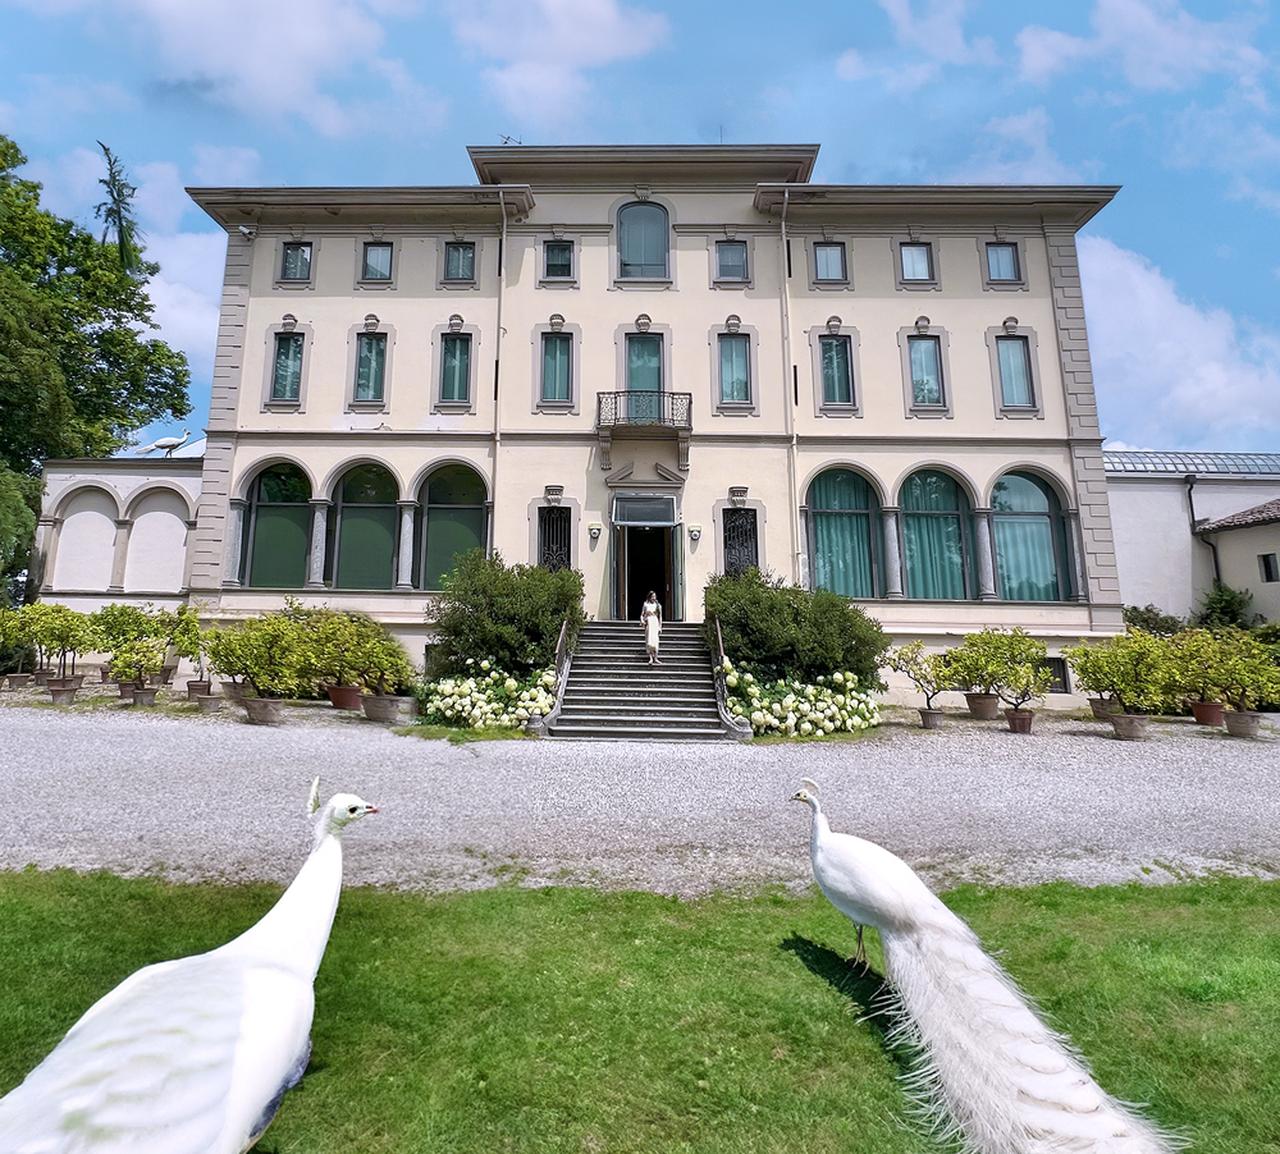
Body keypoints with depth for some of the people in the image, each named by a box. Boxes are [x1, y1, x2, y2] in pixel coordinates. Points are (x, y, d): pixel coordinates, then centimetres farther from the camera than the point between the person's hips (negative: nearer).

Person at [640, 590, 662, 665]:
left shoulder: (658, 605, 10)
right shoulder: (645, 605, 8)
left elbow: (660, 617, 12)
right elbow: (642, 614, 7)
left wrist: (660, 626, 8)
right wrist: (642, 621, -12)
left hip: (655, 623, 0)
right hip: (648, 623, 0)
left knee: (654, 639, -12)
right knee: (649, 640, -7)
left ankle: (655, 658, -12)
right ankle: (651, 658, -9)